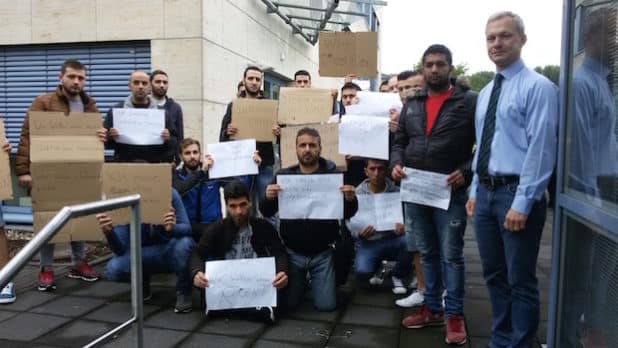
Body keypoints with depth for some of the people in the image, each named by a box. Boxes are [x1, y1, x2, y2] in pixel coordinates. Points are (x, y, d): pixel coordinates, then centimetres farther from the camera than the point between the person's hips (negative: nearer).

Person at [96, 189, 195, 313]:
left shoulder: (169, 193, -22)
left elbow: (187, 228, -22)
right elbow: (120, 250, -21)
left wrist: (172, 228, -45)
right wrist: (108, 232, -42)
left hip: (171, 251, -1)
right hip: (144, 256, 2)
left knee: (184, 242, -35)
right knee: (113, 269, -26)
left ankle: (183, 292, -8)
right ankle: (142, 282, 10)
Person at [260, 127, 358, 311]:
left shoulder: (333, 174, -7)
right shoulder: (284, 175, -5)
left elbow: (347, 214, -6)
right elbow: (266, 213, -5)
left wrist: (350, 199, -29)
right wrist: (268, 198, -28)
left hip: (323, 253, -1)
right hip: (293, 252, 1)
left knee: (326, 305, 1)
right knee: (289, 303, 8)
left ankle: (313, 280, 33)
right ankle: (303, 280, 39)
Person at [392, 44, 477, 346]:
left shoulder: (470, 102, -2)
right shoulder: (412, 105, 14)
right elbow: (399, 141, 16)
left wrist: (466, 172, -19)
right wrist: (396, 163, -3)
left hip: (450, 192, -5)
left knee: (451, 255, 3)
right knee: (427, 253, 15)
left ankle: (454, 314, 17)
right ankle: (432, 308, 28)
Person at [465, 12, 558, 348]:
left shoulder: (538, 87, -9)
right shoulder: (485, 93, 14)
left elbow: (541, 148, -15)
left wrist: (522, 203, -19)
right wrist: (475, 190, 13)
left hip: (516, 193, -7)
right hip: (486, 192, 8)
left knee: (520, 280, 4)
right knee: (494, 276, 17)